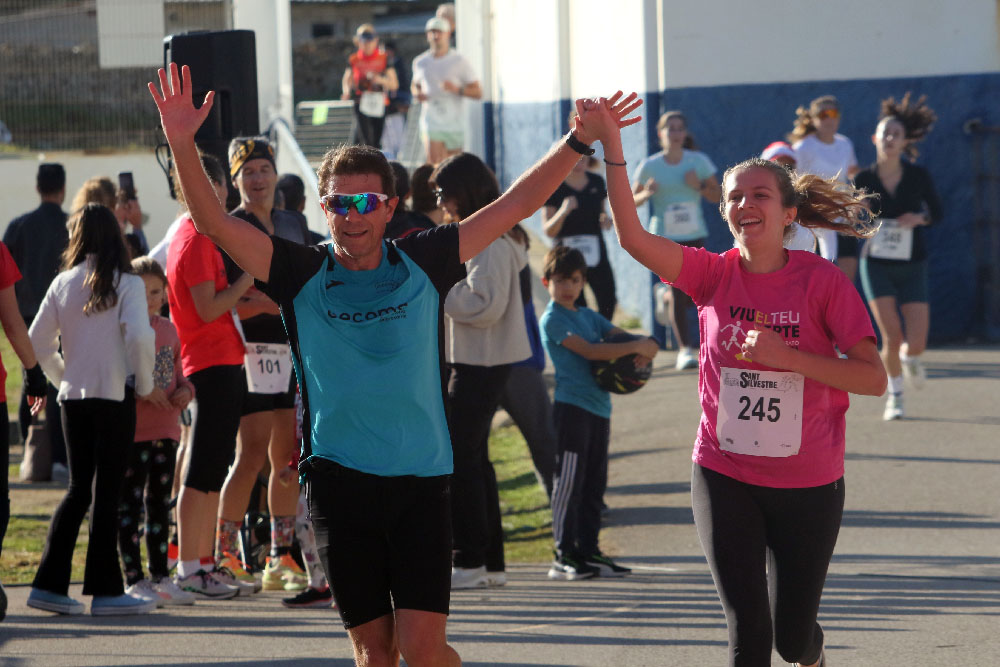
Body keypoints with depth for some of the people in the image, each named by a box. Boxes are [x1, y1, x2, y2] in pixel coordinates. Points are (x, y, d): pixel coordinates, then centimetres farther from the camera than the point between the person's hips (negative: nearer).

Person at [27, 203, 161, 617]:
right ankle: (105, 590, 0)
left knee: (79, 489, 12)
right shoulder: (127, 284, -5)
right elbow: (139, 337, -18)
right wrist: (146, 386, -4)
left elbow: (38, 342, 5)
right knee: (107, 492, -1)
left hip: (73, 397, 4)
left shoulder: (63, 284, 6)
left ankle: (49, 583, 7)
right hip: (115, 396, -4)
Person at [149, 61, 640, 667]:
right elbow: (216, 223, -7)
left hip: (422, 479, 0)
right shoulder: (303, 275, 1)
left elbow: (513, 207, 7)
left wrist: (579, 142, 3)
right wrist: (183, 145, -21)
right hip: (339, 479, 0)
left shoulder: (423, 264, 4)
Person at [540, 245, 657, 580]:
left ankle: (588, 552, 17)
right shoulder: (552, 319, -6)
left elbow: (621, 336, 14)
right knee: (569, 483, -7)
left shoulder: (589, 316, 18)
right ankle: (564, 557, -5)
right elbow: (587, 351, -17)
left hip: (599, 407, 8)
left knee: (594, 483, 11)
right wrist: (634, 347, -19)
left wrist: (646, 347, -10)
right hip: (571, 407, -8)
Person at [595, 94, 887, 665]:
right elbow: (633, 237, -17)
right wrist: (611, 147, -26)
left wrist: (786, 356, -23)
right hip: (724, 476, 1)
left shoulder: (823, 281, -10)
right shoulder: (715, 275, -3)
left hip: (808, 484, -1)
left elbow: (874, 378, -13)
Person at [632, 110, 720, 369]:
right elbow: (631, 200, 6)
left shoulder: (698, 161, 1)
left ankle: (664, 295, 35)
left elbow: (716, 195, 7)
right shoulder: (650, 166, -2)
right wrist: (647, 194, -16)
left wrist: (699, 186, -12)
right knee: (679, 293, -11)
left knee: (694, 296, 0)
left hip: (694, 235, 2)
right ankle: (685, 349, 0)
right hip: (664, 237, -2)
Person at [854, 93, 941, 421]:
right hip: (877, 265, 0)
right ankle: (894, 395, 13)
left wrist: (920, 218, -14)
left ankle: (909, 357, 31)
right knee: (891, 338, -11)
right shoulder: (864, 179, -6)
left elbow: (937, 211, 7)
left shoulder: (918, 176, -6)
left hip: (912, 268, 0)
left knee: (915, 344, -7)